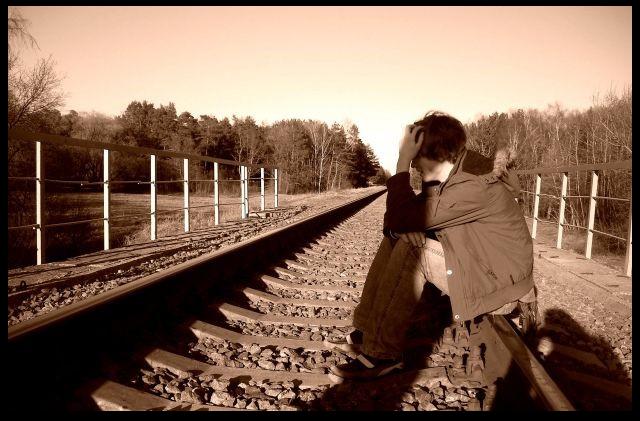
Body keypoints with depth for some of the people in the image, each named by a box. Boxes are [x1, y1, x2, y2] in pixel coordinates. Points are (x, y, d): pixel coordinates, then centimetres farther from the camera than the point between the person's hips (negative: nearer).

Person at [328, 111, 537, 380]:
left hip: (498, 284, -9)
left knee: (411, 245, -25)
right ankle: (366, 331, 2)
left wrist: (403, 161, -24)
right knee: (395, 238, 2)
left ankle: (382, 353, -15)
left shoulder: (474, 185, -27)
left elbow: (401, 218, -31)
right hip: (474, 263, 9)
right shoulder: (455, 172, 3)